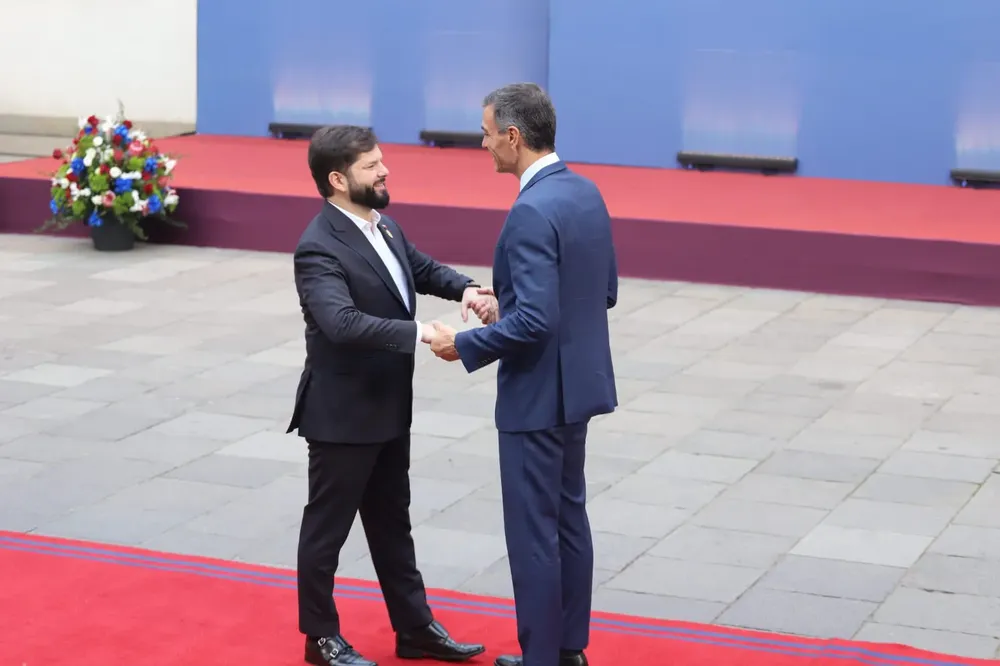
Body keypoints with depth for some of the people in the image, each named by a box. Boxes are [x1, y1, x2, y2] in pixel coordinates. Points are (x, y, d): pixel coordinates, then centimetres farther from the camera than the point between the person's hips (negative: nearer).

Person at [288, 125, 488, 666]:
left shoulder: (383, 225, 4)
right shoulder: (319, 249, -24)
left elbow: (423, 267, 20)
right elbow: (343, 323, -37)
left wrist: (463, 288, 0)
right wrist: (418, 332, -41)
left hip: (388, 409, 9)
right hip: (342, 414, -9)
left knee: (392, 523, 18)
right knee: (328, 527, 7)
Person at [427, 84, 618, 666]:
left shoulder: (531, 212, -23)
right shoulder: (587, 192, 5)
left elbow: (535, 321, -27)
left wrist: (464, 346, -14)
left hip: (538, 393, -10)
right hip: (578, 381, 10)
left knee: (533, 531, 1)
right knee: (568, 516, 18)